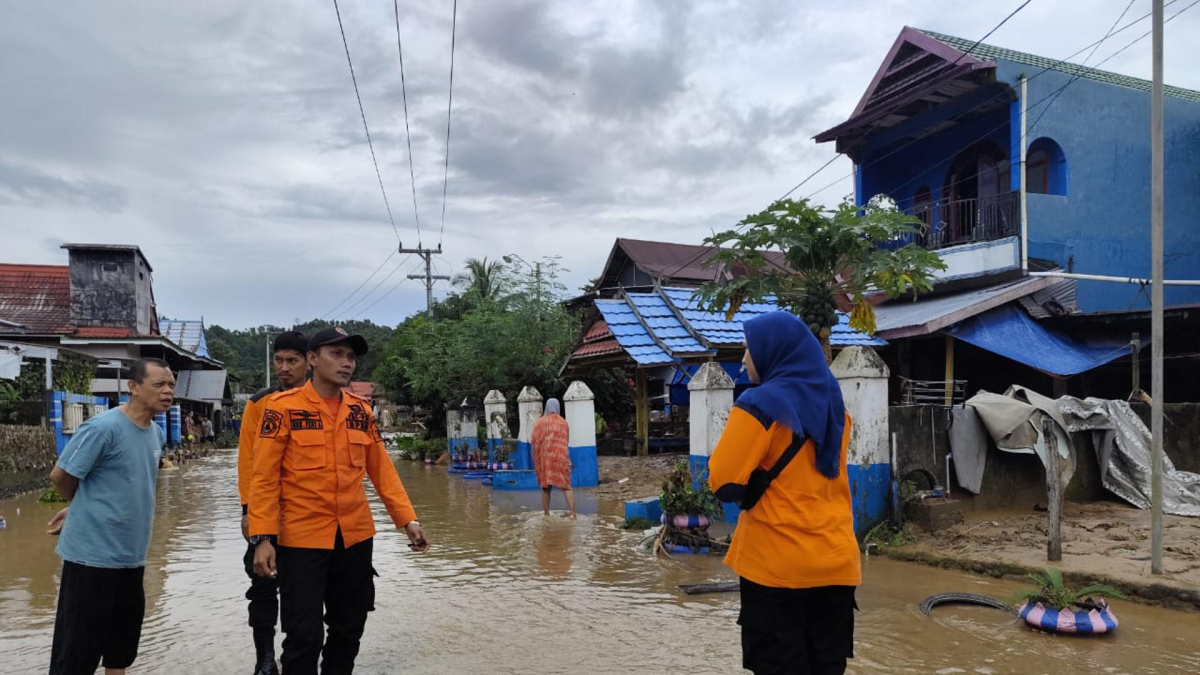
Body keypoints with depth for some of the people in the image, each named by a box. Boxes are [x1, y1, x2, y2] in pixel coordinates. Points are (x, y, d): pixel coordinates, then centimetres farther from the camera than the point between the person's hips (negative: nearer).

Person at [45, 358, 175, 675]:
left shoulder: (156, 433, 7)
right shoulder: (104, 428, -18)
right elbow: (60, 476, -11)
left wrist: (77, 511, 12)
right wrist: (80, 509, 8)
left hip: (131, 557, 7)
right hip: (93, 555, -7)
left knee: (123, 642, 18)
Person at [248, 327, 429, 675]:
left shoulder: (361, 409, 6)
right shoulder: (283, 406, -8)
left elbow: (382, 470, 9)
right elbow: (264, 477, -9)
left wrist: (408, 519, 3)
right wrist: (263, 537, -15)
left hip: (356, 537, 5)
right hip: (302, 538, -4)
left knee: (349, 630, 16)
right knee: (304, 637, 2)